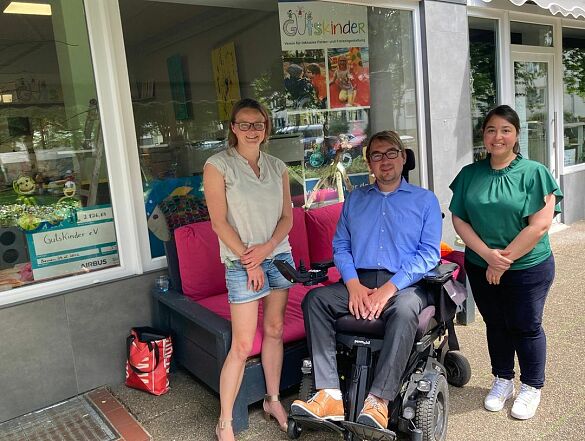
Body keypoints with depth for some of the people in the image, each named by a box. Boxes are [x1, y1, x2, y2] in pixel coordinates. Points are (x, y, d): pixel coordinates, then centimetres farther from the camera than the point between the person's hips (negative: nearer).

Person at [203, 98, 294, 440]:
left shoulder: (277, 167, 8)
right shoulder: (218, 165, -6)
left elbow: (287, 217, 6)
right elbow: (219, 222, -9)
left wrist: (266, 248, -11)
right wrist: (249, 260, -12)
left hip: (279, 255, 5)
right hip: (241, 262, -5)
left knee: (275, 330, 13)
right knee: (242, 345, -3)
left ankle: (273, 401, 31)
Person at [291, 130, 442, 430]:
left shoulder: (425, 200, 9)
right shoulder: (355, 199, 19)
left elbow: (429, 252, -3)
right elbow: (340, 245, 10)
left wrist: (389, 289, -16)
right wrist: (353, 284, -10)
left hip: (405, 284, -3)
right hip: (358, 282, 3)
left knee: (404, 310, -36)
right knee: (314, 299, -22)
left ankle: (378, 401, -33)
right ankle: (330, 394, -26)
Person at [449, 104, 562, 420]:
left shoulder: (534, 173, -9)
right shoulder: (470, 174, 2)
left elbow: (540, 224, -16)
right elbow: (459, 220, -2)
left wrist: (505, 259, -16)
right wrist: (487, 254, -14)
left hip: (527, 268, -3)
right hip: (481, 266, 3)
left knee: (525, 327, 9)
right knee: (495, 325, 16)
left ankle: (531, 387, 30)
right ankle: (502, 381, 36)